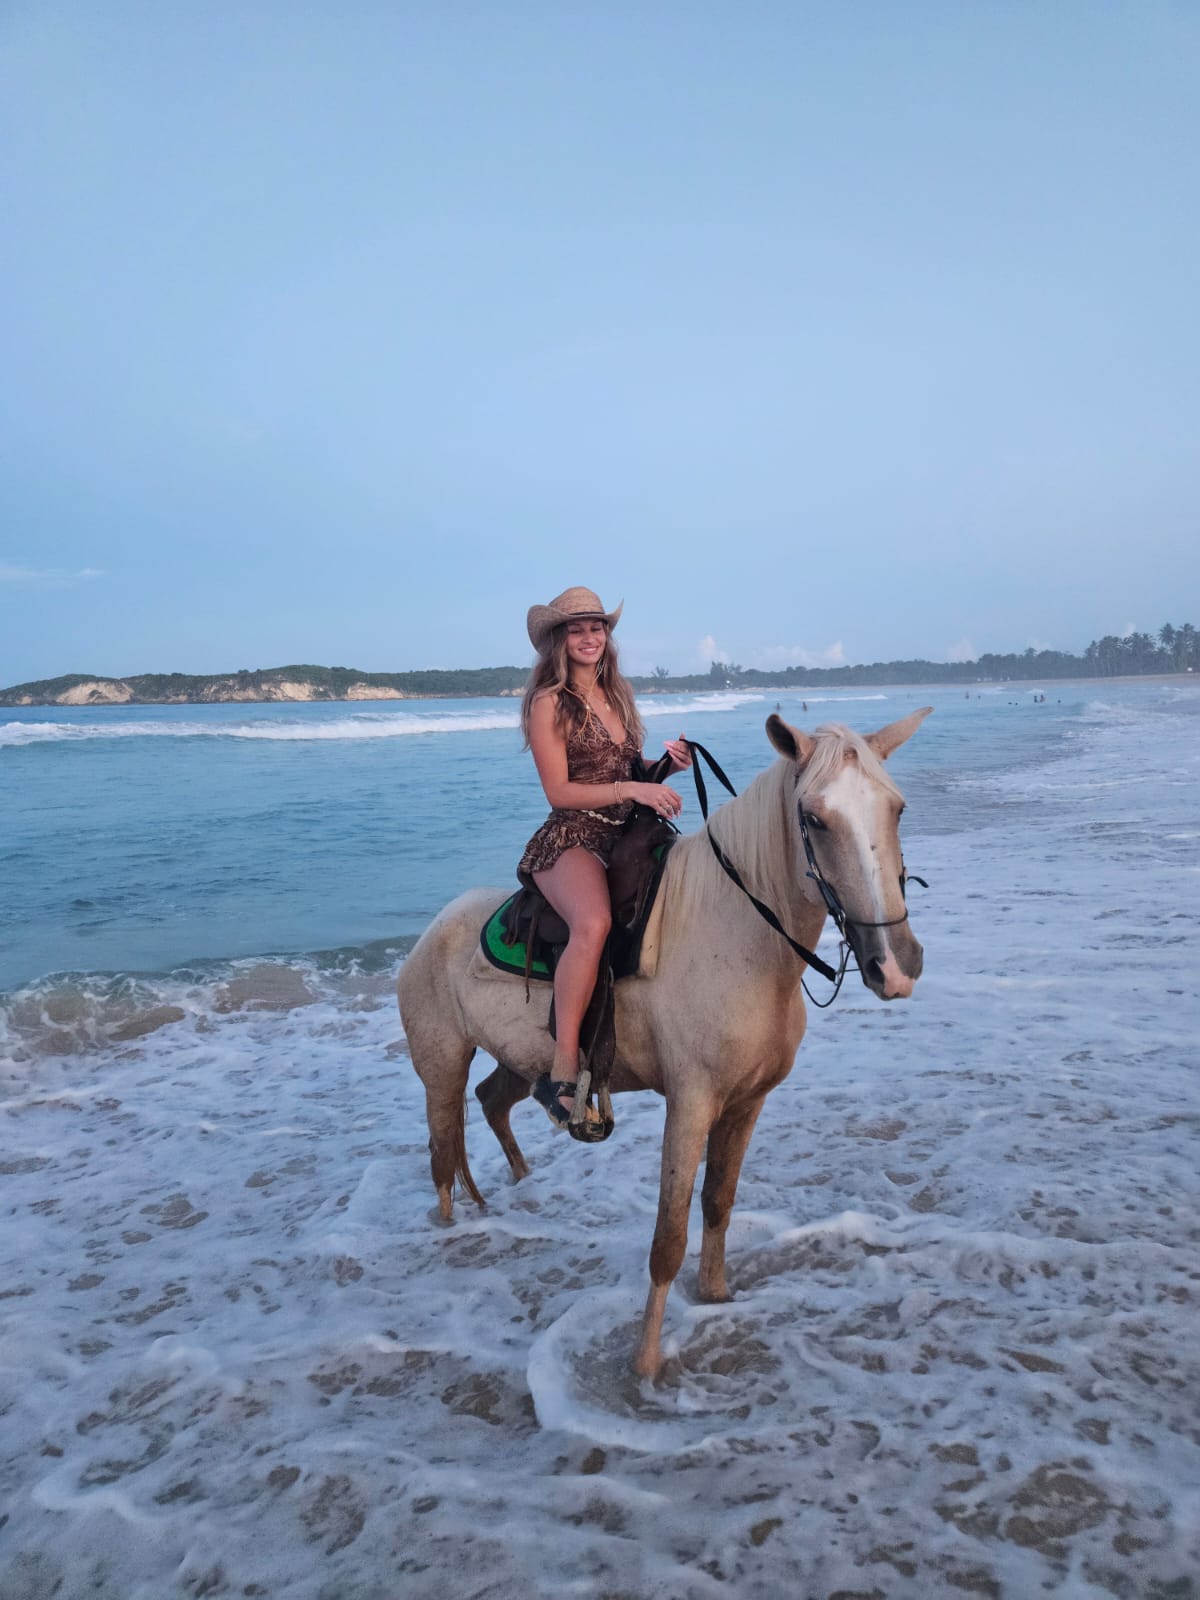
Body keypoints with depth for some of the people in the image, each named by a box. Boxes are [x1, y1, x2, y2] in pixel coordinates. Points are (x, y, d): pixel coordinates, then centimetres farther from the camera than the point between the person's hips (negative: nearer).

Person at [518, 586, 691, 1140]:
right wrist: (629, 789, -20)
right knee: (594, 923, -37)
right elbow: (559, 790, -10)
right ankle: (562, 1072, -31)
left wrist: (666, 765, 5)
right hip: (570, 840, -8)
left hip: (627, 838, 8)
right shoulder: (549, 702, -3)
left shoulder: (617, 695, 18)